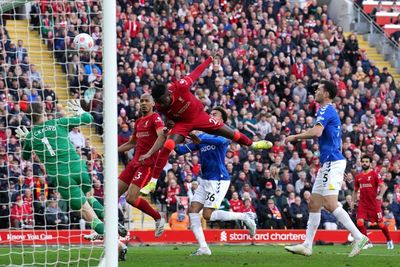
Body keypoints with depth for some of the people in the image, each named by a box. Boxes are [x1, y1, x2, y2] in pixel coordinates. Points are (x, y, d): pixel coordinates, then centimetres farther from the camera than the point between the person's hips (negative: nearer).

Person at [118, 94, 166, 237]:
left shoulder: (155, 118, -7)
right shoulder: (139, 122, 19)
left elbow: (162, 137, -25)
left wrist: (149, 154, -36)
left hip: (147, 164, -8)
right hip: (135, 162, 8)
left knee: (131, 198, -17)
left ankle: (158, 218, 2)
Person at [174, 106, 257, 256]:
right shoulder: (202, 136, 16)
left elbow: (221, 140, -31)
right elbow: (182, 150, 12)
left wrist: (201, 140, -42)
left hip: (219, 180, -8)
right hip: (205, 181, 8)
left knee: (207, 215, -13)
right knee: (192, 210, -5)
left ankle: (244, 217, 2)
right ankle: (203, 248, -5)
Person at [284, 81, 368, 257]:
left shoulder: (326, 110, -11)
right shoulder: (330, 111, 21)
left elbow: (317, 131, -26)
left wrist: (295, 137, -15)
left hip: (332, 162, -10)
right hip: (328, 164, 10)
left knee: (330, 204, -15)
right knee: (313, 204, 9)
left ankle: (359, 237, -14)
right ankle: (307, 245, 9)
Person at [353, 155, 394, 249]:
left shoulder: (375, 174, -4)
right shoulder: (358, 177, 10)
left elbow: (383, 186, -13)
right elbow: (355, 190, 22)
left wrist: (380, 195, -30)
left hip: (374, 203, -4)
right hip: (363, 204, 4)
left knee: (380, 224, 3)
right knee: (360, 222, -15)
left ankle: (389, 241, 26)